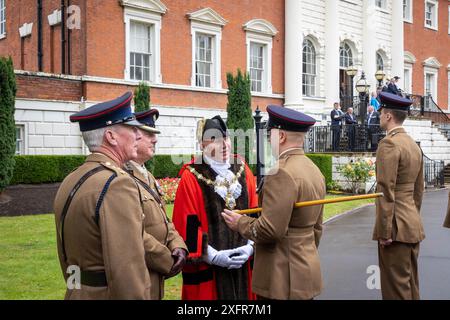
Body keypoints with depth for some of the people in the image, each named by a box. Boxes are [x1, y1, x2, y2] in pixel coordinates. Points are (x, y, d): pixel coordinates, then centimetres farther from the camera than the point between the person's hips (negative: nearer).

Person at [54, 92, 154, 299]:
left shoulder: (69, 182, 4)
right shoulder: (118, 183, -22)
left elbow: (64, 256, 13)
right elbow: (127, 271, -28)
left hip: (78, 292, 8)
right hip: (109, 293, -7)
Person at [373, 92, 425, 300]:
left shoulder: (388, 144, -15)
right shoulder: (414, 145, 13)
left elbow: (386, 191, -19)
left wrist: (384, 231, -17)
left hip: (396, 227, -9)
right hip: (414, 226, 9)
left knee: (396, 287, -2)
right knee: (410, 283, 16)